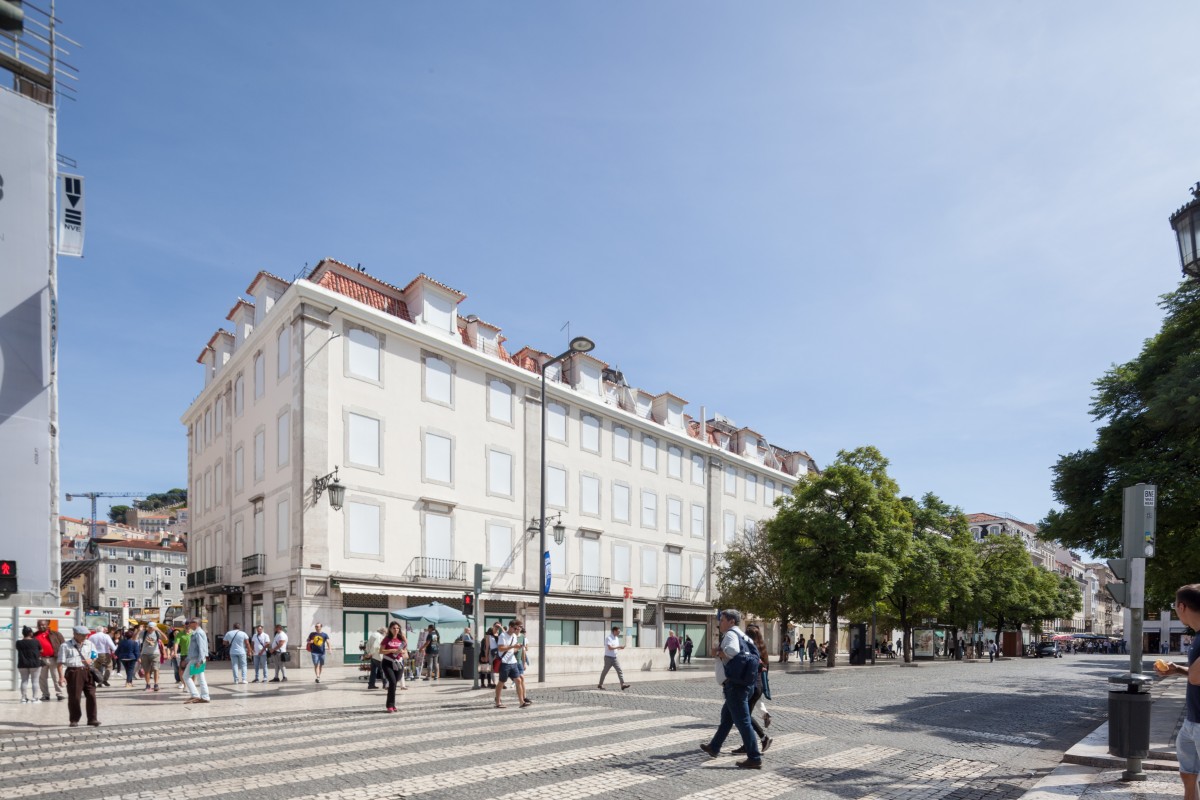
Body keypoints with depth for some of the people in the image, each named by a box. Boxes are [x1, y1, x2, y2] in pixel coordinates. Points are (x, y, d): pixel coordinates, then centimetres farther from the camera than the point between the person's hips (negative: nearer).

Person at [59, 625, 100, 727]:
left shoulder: (89, 644, 14)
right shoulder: (66, 646, -1)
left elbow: (95, 656, 24)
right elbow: (61, 662, -3)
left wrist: (91, 660, 0)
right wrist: (61, 677, -9)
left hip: (87, 671, 4)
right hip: (73, 672, -4)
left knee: (91, 695, 1)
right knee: (74, 697, 2)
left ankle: (92, 719, 8)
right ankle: (74, 720, 17)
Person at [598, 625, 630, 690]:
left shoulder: (616, 638, 11)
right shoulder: (608, 638, -15)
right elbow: (610, 648, -25)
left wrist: (621, 647, -2)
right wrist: (619, 646, -22)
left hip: (614, 658, 7)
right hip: (608, 657, -7)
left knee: (619, 670, -6)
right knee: (605, 671, 5)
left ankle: (623, 684, -13)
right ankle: (600, 684, 21)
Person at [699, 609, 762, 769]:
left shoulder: (730, 634, -12)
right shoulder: (741, 635, 18)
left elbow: (732, 651, -31)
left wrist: (718, 652, -14)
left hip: (734, 684, -10)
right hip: (743, 682, 10)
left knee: (742, 721, -7)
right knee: (726, 716, 22)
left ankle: (754, 759, -4)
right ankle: (714, 747, 36)